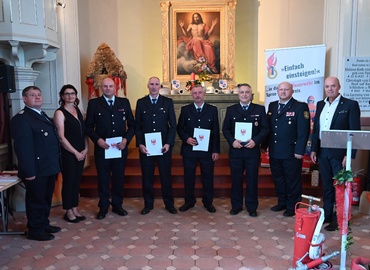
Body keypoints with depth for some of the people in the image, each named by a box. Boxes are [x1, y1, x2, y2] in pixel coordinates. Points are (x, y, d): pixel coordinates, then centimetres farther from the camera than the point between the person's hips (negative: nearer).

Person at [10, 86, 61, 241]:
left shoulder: (43, 116, 15)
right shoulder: (21, 119, -15)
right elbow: (22, 147, -22)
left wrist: (55, 166, 14)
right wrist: (29, 172, -25)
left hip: (49, 169, 9)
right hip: (36, 170, -9)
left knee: (46, 199, 20)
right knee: (36, 200, 5)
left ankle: (44, 224, 36)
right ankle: (35, 231, 20)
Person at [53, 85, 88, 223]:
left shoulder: (78, 110, 10)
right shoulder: (60, 113, -9)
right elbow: (61, 137, -14)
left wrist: (86, 149, -1)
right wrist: (75, 152, -13)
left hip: (81, 152, 6)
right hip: (68, 153, -6)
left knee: (77, 181, 12)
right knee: (68, 181, 4)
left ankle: (74, 209, 24)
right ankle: (68, 212, 17)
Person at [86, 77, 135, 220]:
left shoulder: (124, 102, 6)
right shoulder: (93, 103, 2)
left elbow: (132, 125, 6)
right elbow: (89, 127, 1)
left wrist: (126, 139, -9)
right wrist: (97, 140, -13)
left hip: (120, 147, 2)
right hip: (102, 148, -1)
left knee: (119, 177, 10)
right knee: (103, 179, 8)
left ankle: (117, 205, 26)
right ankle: (103, 207, 22)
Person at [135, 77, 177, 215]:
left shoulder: (168, 102, 3)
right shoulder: (141, 102, 5)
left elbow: (173, 125, 0)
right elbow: (137, 126, 3)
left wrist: (168, 143, -10)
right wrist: (140, 144, -7)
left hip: (164, 145, -1)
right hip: (145, 146, 1)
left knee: (166, 175, 7)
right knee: (147, 176, 8)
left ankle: (169, 203, 20)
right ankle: (148, 203, 22)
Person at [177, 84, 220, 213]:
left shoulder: (212, 110, 3)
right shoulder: (185, 109, 4)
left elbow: (216, 131, 1)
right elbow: (179, 128, 7)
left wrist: (216, 150, -3)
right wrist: (186, 139, -13)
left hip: (207, 149, 0)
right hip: (189, 149, 1)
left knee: (208, 177, 8)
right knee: (188, 177, 9)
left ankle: (208, 202, 24)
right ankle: (189, 201, 25)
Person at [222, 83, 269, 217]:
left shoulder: (260, 109, 4)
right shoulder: (231, 110, 7)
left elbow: (265, 129, 0)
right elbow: (225, 129, 5)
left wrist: (255, 141, -14)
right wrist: (232, 141, -11)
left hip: (252, 150, -1)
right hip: (235, 150, 1)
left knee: (252, 179, 6)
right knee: (236, 179, 8)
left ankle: (252, 207, 19)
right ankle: (236, 206, 21)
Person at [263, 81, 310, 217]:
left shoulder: (300, 107, -6)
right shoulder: (272, 106, 11)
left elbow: (304, 131, -11)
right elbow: (267, 127, 11)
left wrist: (299, 150, -16)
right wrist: (264, 145, 5)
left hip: (291, 152, -5)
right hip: (274, 152, 6)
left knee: (293, 180, 6)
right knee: (278, 179, 15)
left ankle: (292, 206, 19)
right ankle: (282, 202, 30)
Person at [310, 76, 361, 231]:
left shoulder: (350, 105, -6)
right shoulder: (320, 105, 10)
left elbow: (355, 131, -9)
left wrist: (349, 154, -14)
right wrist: (313, 149, 6)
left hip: (339, 152, -5)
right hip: (322, 151, 5)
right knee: (326, 185, 14)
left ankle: (338, 219, 15)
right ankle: (327, 214, 26)